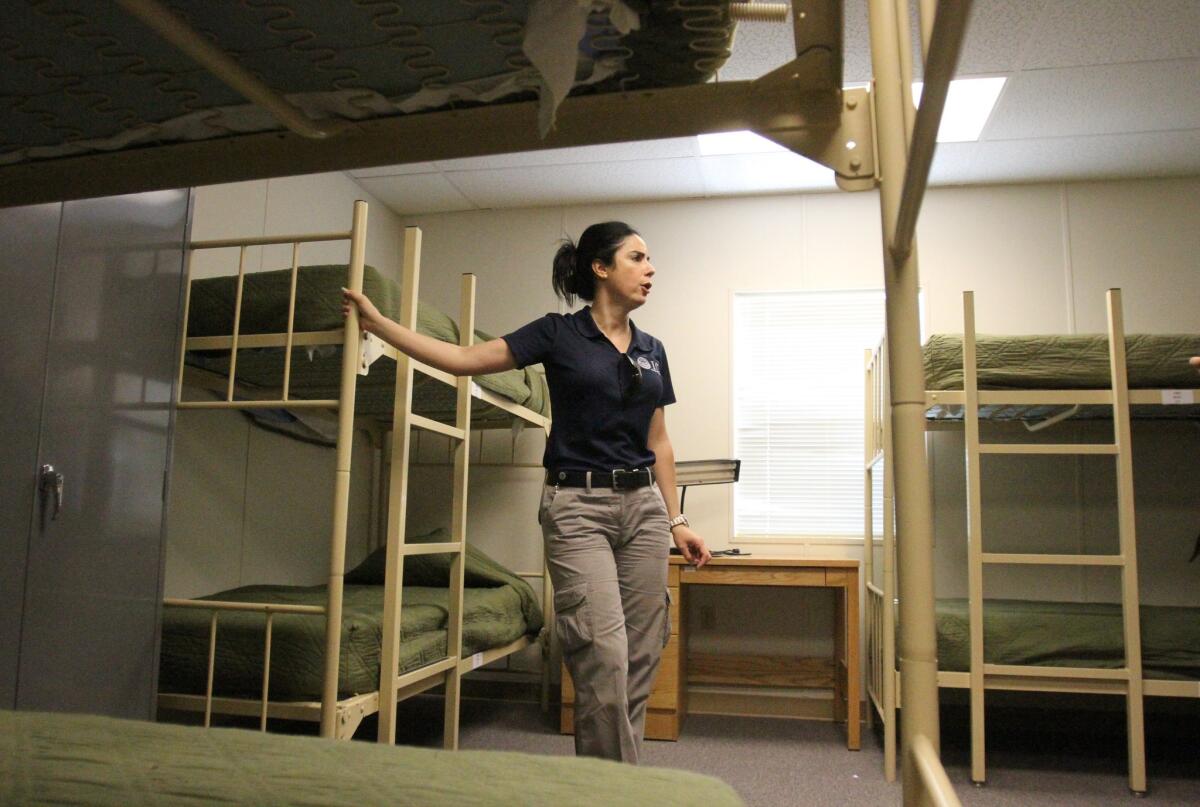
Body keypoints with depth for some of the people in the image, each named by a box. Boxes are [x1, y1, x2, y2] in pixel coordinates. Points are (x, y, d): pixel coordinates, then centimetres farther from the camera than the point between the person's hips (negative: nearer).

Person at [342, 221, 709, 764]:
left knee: (640, 658, 6)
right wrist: (377, 323, -13)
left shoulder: (652, 350, 12)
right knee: (603, 658, -11)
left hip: (643, 506, 5)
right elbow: (465, 359, -8)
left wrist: (676, 521, 12)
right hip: (578, 506, -5)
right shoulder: (559, 335, -2)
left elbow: (658, 443, 15)